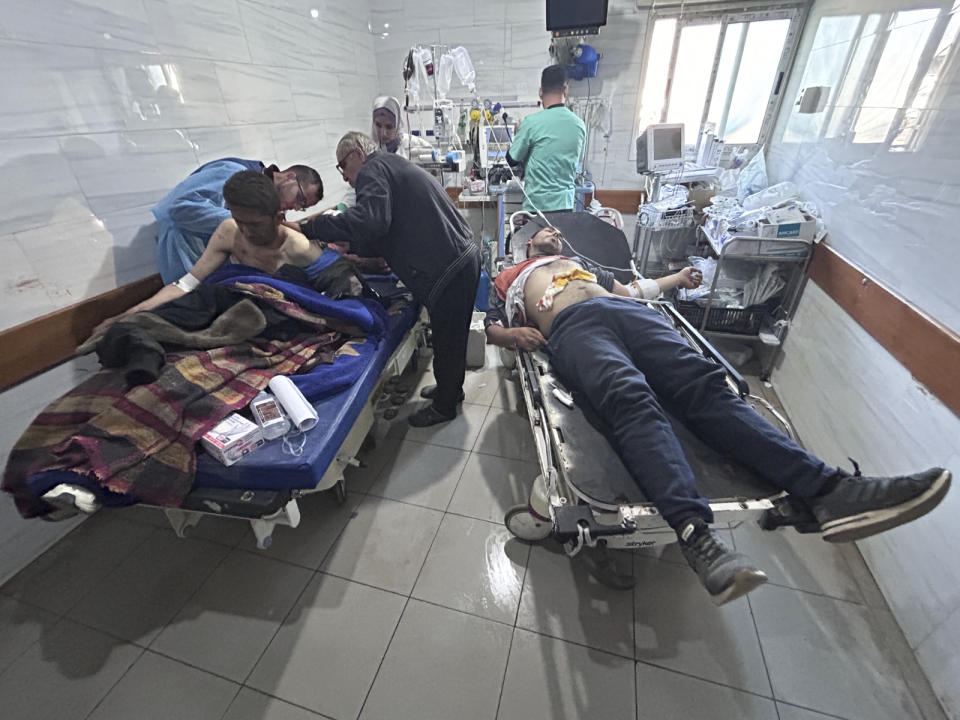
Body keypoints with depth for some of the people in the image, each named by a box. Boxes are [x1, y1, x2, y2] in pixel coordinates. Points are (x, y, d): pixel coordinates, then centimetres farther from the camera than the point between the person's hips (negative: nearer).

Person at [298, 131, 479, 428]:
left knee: (447, 340, 5)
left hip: (449, 270, -10)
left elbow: (369, 220, -28)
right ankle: (450, 389, 41)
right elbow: (392, 233, 25)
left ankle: (444, 405, 23)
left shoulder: (373, 170, -8)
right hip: (462, 257, 10)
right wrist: (349, 246, 20)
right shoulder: (395, 166, 25)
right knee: (451, 336, 22)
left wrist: (310, 227, -17)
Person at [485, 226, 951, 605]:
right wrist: (512, 333, -3)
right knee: (629, 397, -35)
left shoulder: (583, 262, 44)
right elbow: (490, 327, 18)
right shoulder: (510, 278, 32)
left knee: (703, 382, -24)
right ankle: (694, 531, -51)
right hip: (571, 326, -3)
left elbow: (632, 291, 38)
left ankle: (824, 491, -38)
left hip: (627, 310, 4)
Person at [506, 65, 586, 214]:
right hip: (566, 204, 4)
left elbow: (512, 159, -2)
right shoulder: (580, 125, 3)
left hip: (537, 205, -4)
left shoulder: (532, 122, -12)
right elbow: (576, 165, 15)